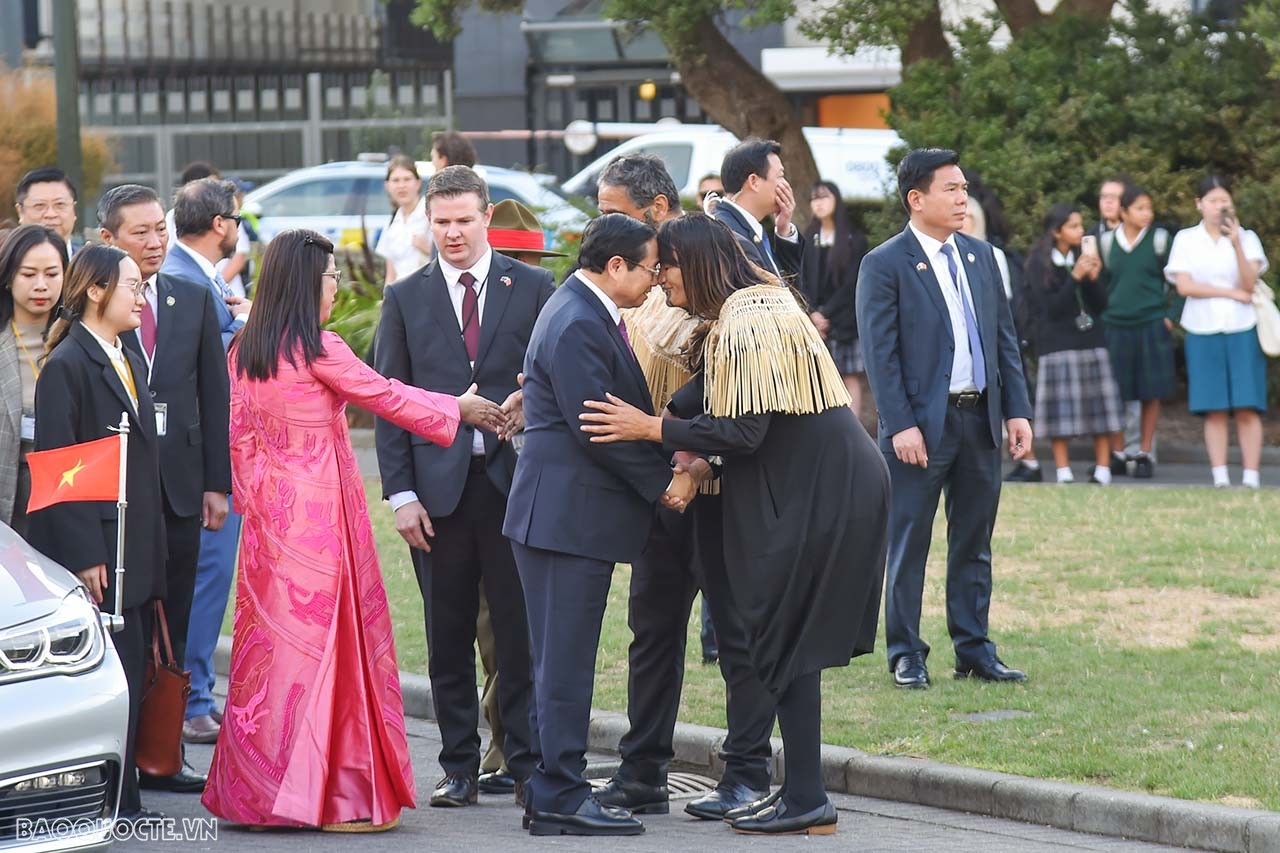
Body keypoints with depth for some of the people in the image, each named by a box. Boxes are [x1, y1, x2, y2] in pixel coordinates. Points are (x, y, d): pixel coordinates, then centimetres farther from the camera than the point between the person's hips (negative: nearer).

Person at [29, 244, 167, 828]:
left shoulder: (130, 363, 17)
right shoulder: (66, 365, -11)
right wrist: (83, 555, -19)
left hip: (135, 549, 8)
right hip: (94, 549, -8)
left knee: (132, 677, 8)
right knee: (114, 676, -8)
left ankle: (123, 801, 12)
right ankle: (112, 804, -3)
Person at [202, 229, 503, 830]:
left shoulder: (243, 352, 8)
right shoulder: (318, 350, -12)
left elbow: (240, 436, 14)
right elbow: (387, 396, -4)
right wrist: (461, 408, 10)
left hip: (268, 510, 7)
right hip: (321, 505, -7)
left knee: (271, 636, 11)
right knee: (324, 637, -2)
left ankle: (252, 788, 15)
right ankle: (336, 796, 0)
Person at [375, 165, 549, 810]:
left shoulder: (534, 289, 5)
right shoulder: (405, 299, 8)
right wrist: (400, 493, -2)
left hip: (514, 483, -1)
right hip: (438, 487, 1)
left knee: (520, 631, -1)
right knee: (448, 637, 5)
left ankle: (527, 764, 6)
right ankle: (459, 768, 13)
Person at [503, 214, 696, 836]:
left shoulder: (584, 312, 15)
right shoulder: (579, 327, -18)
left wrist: (673, 458, 6)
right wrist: (666, 481, -10)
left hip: (567, 514, 11)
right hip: (568, 515, -11)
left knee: (561, 661, 14)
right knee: (565, 661, -6)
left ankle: (550, 794, 19)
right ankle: (561, 801, -3)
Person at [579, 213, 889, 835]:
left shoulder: (745, 323, -18)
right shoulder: (749, 308, 15)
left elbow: (742, 432, -23)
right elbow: (700, 401, 17)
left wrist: (649, 428, -17)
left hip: (816, 495, -10)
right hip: (808, 488, 10)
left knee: (788, 641, -5)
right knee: (792, 644, 13)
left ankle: (806, 801, -2)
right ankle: (800, 791, 18)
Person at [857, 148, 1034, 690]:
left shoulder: (979, 257, 11)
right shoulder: (885, 264, -8)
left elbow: (1004, 338, 13)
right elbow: (880, 353, -12)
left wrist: (1017, 410, 6)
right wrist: (901, 425, -18)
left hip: (980, 418, 6)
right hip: (922, 424, -6)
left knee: (974, 544, 10)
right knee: (909, 545, 1)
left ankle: (974, 651, 17)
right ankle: (906, 655, 9)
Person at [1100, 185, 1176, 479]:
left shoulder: (1159, 239, -1)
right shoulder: (1107, 242, 5)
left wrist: (1171, 316, -3)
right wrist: (1099, 317, 8)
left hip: (1151, 325, -1)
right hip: (1115, 327, 1)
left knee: (1151, 392, 1)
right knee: (1115, 393, 1)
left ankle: (1145, 454, 9)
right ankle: (1116, 453, 11)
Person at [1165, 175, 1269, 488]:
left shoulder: (1247, 237, 5)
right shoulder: (1186, 239, 6)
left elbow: (1250, 283, -8)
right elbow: (1184, 286, -4)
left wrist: (1236, 244, -20)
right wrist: (1232, 293, -6)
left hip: (1242, 330, 0)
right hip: (1204, 331, 0)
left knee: (1247, 409, -6)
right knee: (1214, 410, -3)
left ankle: (1251, 478, -6)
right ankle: (1220, 478, -2)